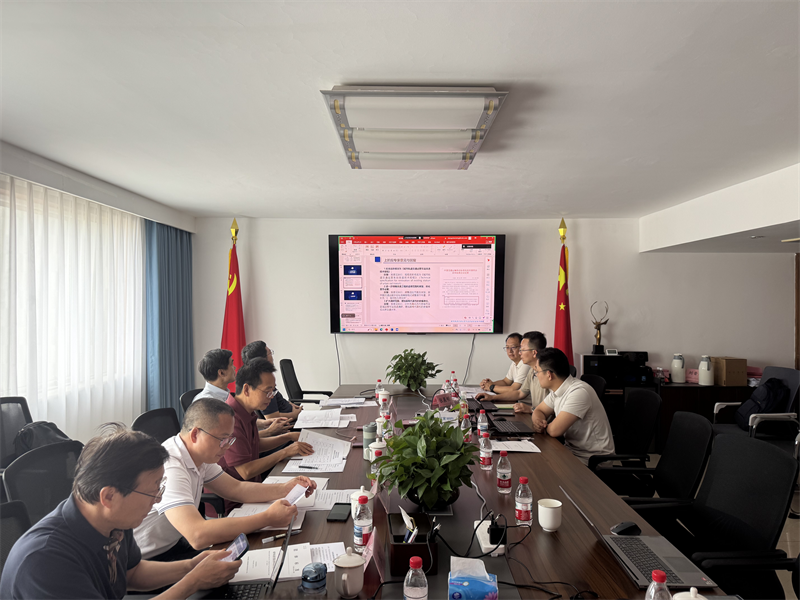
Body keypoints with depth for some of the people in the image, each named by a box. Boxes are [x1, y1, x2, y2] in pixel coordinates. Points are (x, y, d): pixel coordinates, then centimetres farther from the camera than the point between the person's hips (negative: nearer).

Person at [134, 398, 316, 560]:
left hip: (177, 541, 9)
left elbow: (236, 488, 9)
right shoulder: (169, 467, -31)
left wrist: (286, 489, -5)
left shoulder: (200, 456, -1)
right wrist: (268, 518, -35)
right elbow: (198, 536, -40)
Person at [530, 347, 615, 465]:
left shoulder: (579, 392, -24)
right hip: (571, 449, 8)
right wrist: (538, 421, -8)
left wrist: (544, 426, -6)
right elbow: (539, 411, 15)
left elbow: (555, 430, -27)